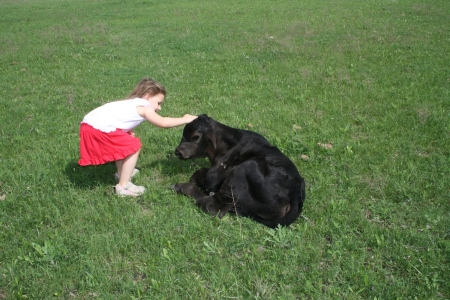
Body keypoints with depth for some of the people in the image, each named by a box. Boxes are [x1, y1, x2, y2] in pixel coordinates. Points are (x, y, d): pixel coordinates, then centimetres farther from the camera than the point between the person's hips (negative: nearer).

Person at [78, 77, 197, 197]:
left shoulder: (131, 102, 23)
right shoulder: (143, 107, -2)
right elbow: (163, 123, 1)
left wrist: (129, 132, 0)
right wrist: (185, 119, 10)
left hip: (88, 124, 10)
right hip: (98, 129, -10)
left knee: (124, 142, 28)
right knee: (134, 146, -2)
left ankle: (121, 173, 42)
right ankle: (123, 186, 1)